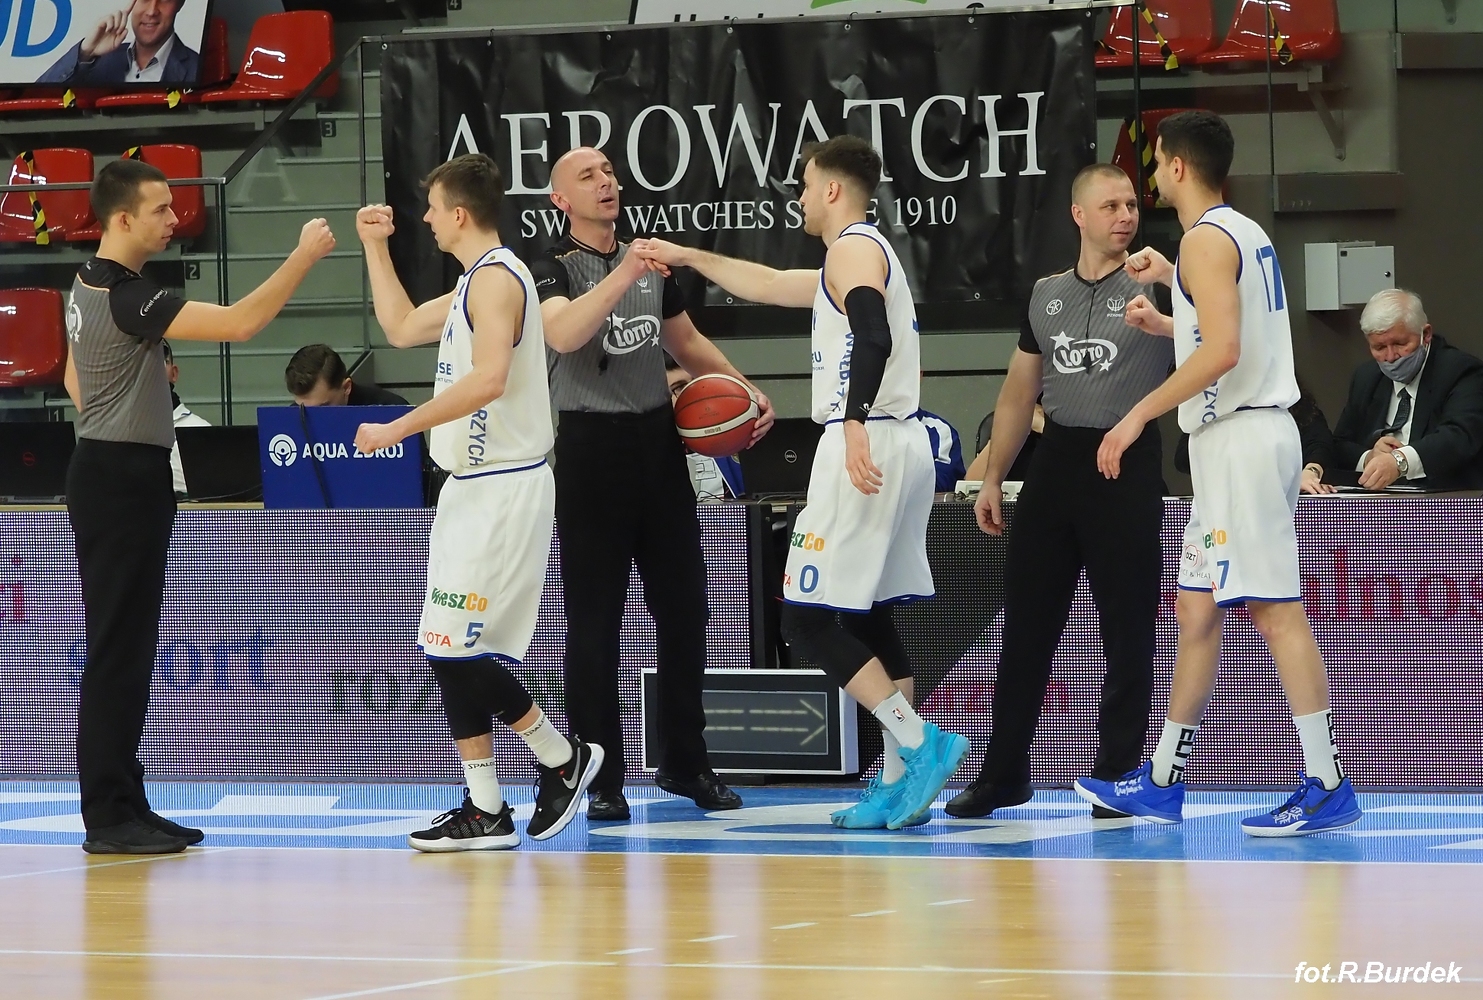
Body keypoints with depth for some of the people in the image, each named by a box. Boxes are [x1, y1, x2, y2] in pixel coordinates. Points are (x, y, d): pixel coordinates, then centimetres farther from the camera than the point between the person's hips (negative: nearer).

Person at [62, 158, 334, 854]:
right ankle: (107, 819, -7)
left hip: (108, 475, 10)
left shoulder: (90, 287, 11)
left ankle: (124, 805, 16)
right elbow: (239, 324, -28)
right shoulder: (125, 297, -21)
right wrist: (303, 257, -21)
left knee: (127, 651, 12)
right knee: (117, 652, -8)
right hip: (123, 480, -10)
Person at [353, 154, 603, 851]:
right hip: (476, 487, 10)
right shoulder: (475, 283, 18)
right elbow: (401, 327, 32)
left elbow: (487, 379, -27)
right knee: (452, 651, 8)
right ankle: (484, 811, 9)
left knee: (456, 646, -11)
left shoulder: (496, 278, -14)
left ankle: (561, 758, 3)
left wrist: (400, 428, -23)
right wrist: (375, 246, 27)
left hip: (502, 490, -10)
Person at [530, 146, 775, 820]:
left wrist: (745, 388, 15)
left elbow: (686, 342, 27)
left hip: (658, 442, 6)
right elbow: (562, 334, -27)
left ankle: (684, 763, 21)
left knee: (684, 609, 9)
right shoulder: (553, 269, -5)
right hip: (592, 447, -6)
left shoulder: (651, 262, 14)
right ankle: (602, 781, 2)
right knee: (593, 621, -3)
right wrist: (624, 276, -35)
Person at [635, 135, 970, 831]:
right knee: (870, 615, 13)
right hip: (900, 447, 10)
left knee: (808, 619, -9)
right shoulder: (862, 255, 23)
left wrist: (854, 423, -36)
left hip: (868, 445, -10)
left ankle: (920, 743, -17)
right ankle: (900, 784, 11)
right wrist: (688, 258, 39)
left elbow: (873, 336, -26)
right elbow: (766, 284, 36)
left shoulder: (853, 247, -8)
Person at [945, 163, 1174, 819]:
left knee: (1128, 630, -1)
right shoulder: (1045, 295, 13)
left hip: (1127, 464, -4)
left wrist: (1158, 319, -36)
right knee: (1026, 623, 6)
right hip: (1055, 462, 4)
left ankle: (1117, 775, 6)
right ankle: (1004, 773, 14)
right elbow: (1018, 394, 18)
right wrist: (993, 477, 14)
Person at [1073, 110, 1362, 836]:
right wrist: (1169, 281, 35)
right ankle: (1161, 783, 21)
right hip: (1239, 441, 10)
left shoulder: (1206, 238, -13)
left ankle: (1328, 788, -12)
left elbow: (1221, 350, -24)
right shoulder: (1244, 233, 17)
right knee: (1197, 610, 14)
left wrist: (1140, 415, -19)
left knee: (1273, 608, -11)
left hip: (1240, 440, -10)